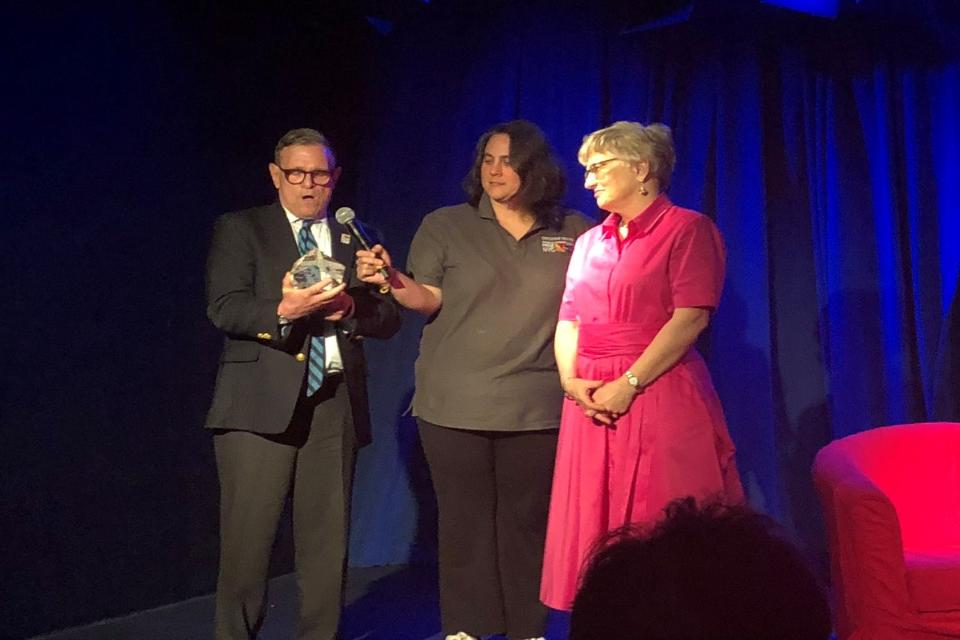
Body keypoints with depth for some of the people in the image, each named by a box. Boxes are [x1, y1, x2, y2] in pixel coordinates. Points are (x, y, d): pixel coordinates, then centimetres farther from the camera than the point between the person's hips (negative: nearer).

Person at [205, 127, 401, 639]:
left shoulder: (353, 240, 17)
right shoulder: (240, 229, 6)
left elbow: (389, 318, 11)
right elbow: (224, 308, -7)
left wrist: (348, 308, -10)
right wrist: (282, 312, -24)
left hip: (335, 403, 4)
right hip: (262, 402, -3)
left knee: (327, 542, 6)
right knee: (247, 540, -4)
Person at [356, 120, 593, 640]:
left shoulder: (574, 233, 6)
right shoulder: (445, 226, 4)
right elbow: (429, 299, -3)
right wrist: (392, 281, -22)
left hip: (536, 405, 1)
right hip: (455, 403, 0)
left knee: (526, 519, 6)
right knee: (465, 519, 3)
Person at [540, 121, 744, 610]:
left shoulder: (686, 229, -3)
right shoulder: (590, 241, 18)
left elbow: (692, 316, -13)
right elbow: (568, 320, 15)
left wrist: (628, 384, -17)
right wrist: (570, 379, -4)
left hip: (659, 398, -6)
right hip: (592, 402, 7)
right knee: (595, 527, 7)